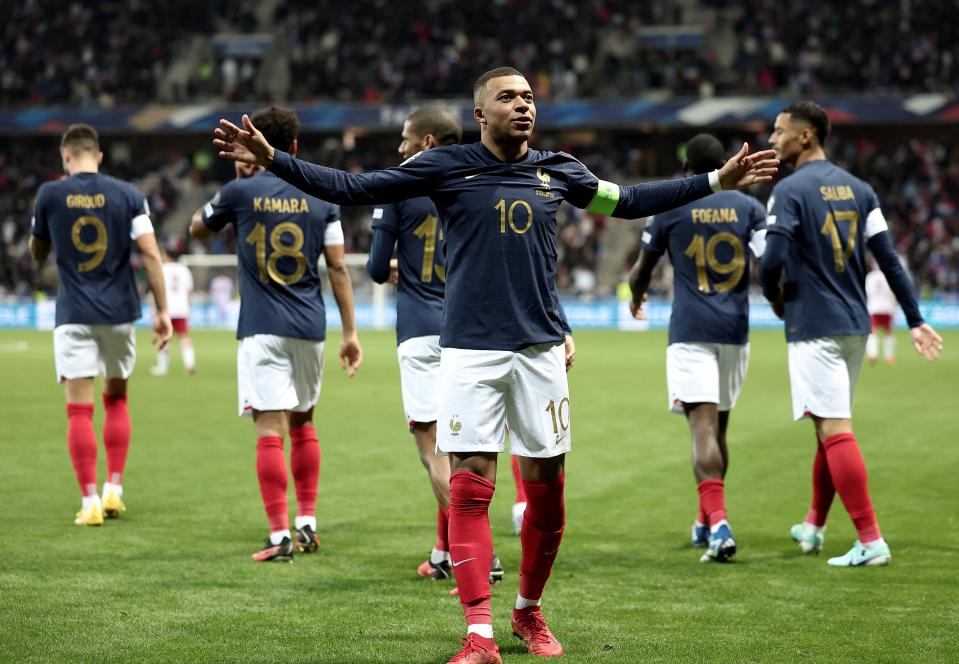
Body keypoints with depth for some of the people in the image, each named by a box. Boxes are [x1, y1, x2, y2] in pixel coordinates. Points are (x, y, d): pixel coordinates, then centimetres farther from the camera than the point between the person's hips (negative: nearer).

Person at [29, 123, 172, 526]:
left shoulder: (49, 195, -2)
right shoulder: (128, 194, 0)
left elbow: (38, 254, 11)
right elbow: (151, 255, -6)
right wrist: (162, 311, -2)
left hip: (73, 315, -2)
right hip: (119, 312, 2)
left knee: (79, 408, -2)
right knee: (116, 399, 19)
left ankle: (90, 502, -7)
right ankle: (114, 490, 15)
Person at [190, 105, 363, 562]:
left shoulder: (240, 192, -3)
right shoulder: (321, 197, 3)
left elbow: (197, 230, 15)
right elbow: (338, 267, 1)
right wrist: (350, 332, 5)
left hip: (262, 330, -3)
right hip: (309, 327, 3)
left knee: (270, 430, -6)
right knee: (302, 422, 19)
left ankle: (281, 536, -12)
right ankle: (307, 524, 20)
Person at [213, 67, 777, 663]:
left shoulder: (557, 171, 10)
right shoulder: (447, 167, 0)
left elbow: (628, 202, 25)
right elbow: (352, 188, -1)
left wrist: (717, 181, 25)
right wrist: (272, 159, -10)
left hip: (541, 349, 3)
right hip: (471, 349, -3)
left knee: (546, 489, 5)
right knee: (469, 488, -8)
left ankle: (529, 612, 26)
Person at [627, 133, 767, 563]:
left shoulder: (670, 209, 2)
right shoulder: (748, 207, 6)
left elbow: (641, 270, 13)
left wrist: (636, 298, 35)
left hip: (690, 330, -3)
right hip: (735, 331, 3)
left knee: (703, 427, -12)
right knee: (718, 428, 16)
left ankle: (718, 523, -28)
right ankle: (706, 522, 28)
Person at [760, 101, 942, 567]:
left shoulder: (790, 190, -10)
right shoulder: (858, 189, 10)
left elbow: (772, 259, -19)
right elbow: (889, 259, 7)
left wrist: (774, 298, 2)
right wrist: (915, 320, 8)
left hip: (813, 328, -8)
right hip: (855, 326, 8)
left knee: (834, 430, -9)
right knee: (829, 428, 19)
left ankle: (870, 541, -15)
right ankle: (813, 526, 32)